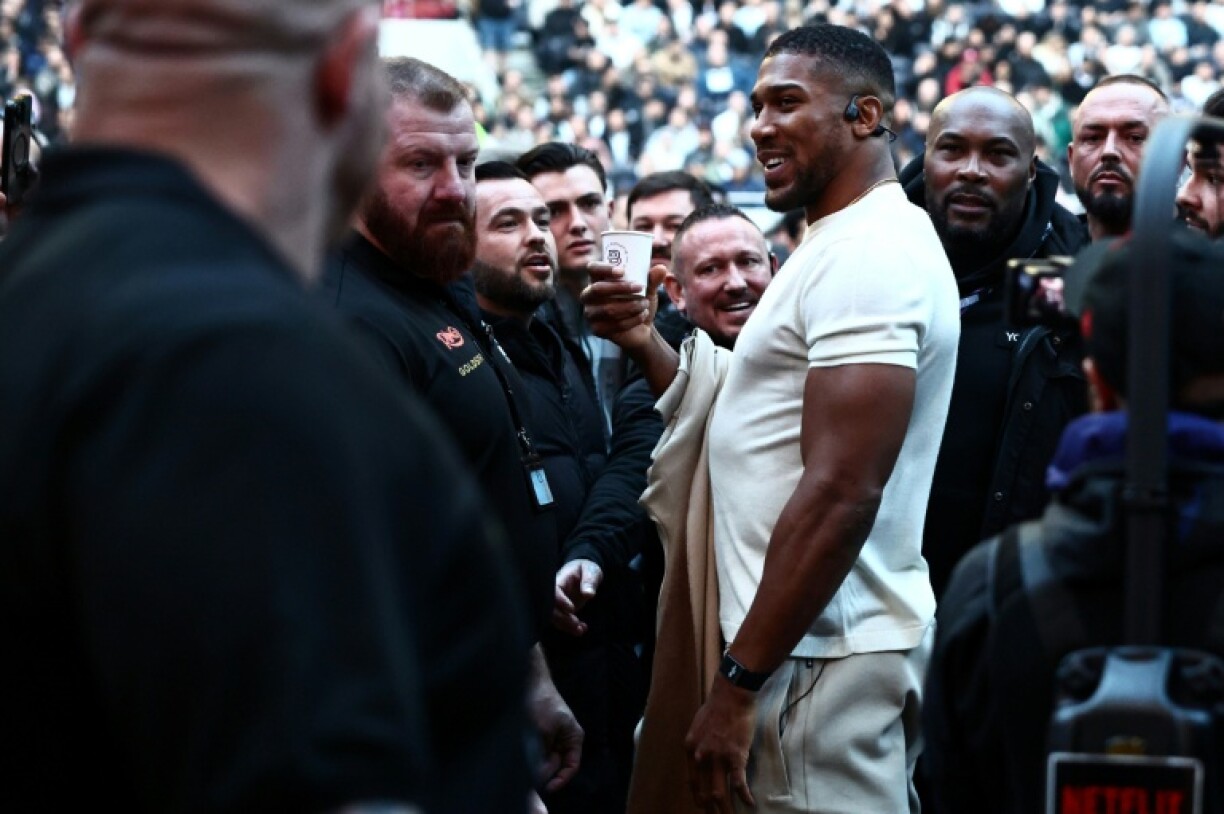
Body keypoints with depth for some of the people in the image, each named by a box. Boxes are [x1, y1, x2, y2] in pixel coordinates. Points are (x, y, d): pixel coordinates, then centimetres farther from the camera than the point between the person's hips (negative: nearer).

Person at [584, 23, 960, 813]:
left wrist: (740, 683, -22)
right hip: (835, 640, 10)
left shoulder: (866, 256, -15)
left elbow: (841, 494, -23)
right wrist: (648, 343, 5)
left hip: (823, 656, -10)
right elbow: (760, 432, 16)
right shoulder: (846, 246, 17)